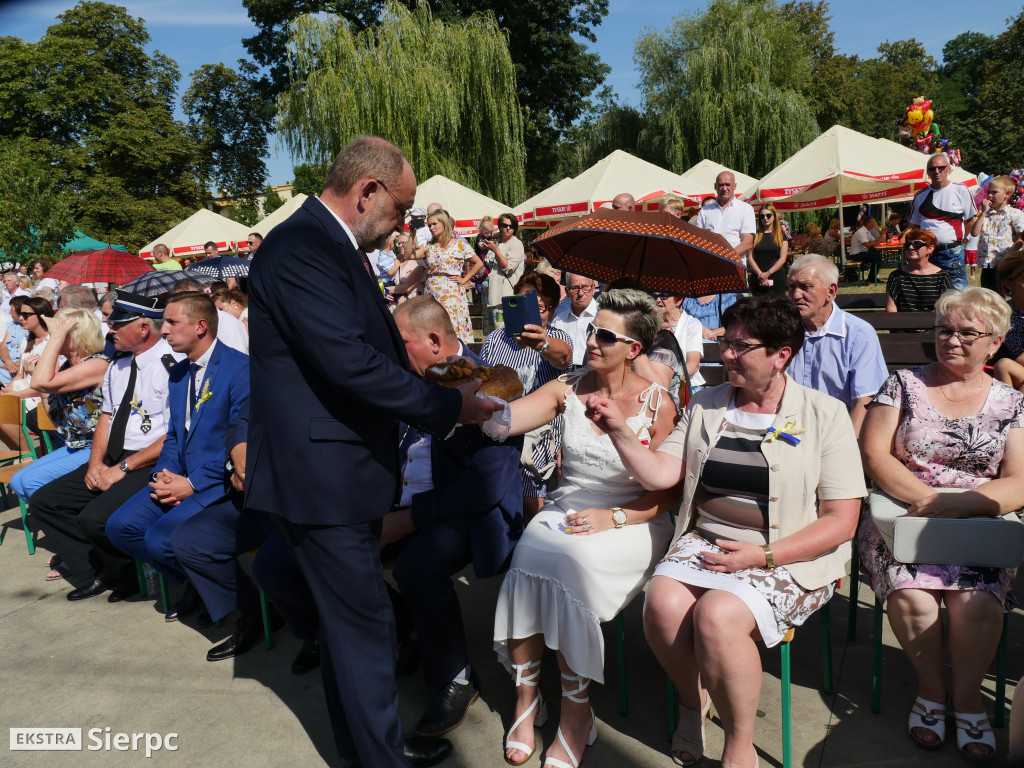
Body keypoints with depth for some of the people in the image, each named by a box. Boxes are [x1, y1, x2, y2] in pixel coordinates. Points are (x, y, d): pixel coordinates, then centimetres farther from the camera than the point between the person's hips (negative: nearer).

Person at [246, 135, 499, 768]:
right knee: (365, 621, 2)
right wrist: (449, 405, -17)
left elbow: (377, 352, 17)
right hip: (321, 476, -11)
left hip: (343, 470, 11)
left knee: (349, 616, 22)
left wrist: (446, 400, 8)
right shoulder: (302, 247, -19)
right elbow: (349, 361, -27)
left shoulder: (337, 248, 14)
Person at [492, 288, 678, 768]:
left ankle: (575, 709, -10)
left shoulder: (656, 404, -4)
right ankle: (526, 696, -8)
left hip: (631, 525, -3)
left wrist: (613, 517, -16)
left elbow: (668, 492, -3)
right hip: (562, 513, 3)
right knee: (529, 555, -27)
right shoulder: (568, 389, 5)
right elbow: (500, 420, -6)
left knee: (572, 562, -31)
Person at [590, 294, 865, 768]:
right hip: (704, 541, 4)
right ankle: (692, 701, 8)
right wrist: (619, 431, -14)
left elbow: (841, 521, -5)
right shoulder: (705, 406, 10)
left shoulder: (824, 415, -2)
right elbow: (660, 474, 2)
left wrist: (762, 556, -15)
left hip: (790, 558, -3)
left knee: (717, 614, -30)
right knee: (662, 603, -25)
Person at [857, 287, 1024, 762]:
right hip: (902, 518, 0)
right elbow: (873, 455, 0)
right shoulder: (903, 384, 9)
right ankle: (931, 688, -1)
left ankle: (967, 695, -2)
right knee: (912, 597, -29)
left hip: (981, 529, 1)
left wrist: (955, 504, -17)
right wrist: (924, 497, -15)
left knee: (977, 601, -29)